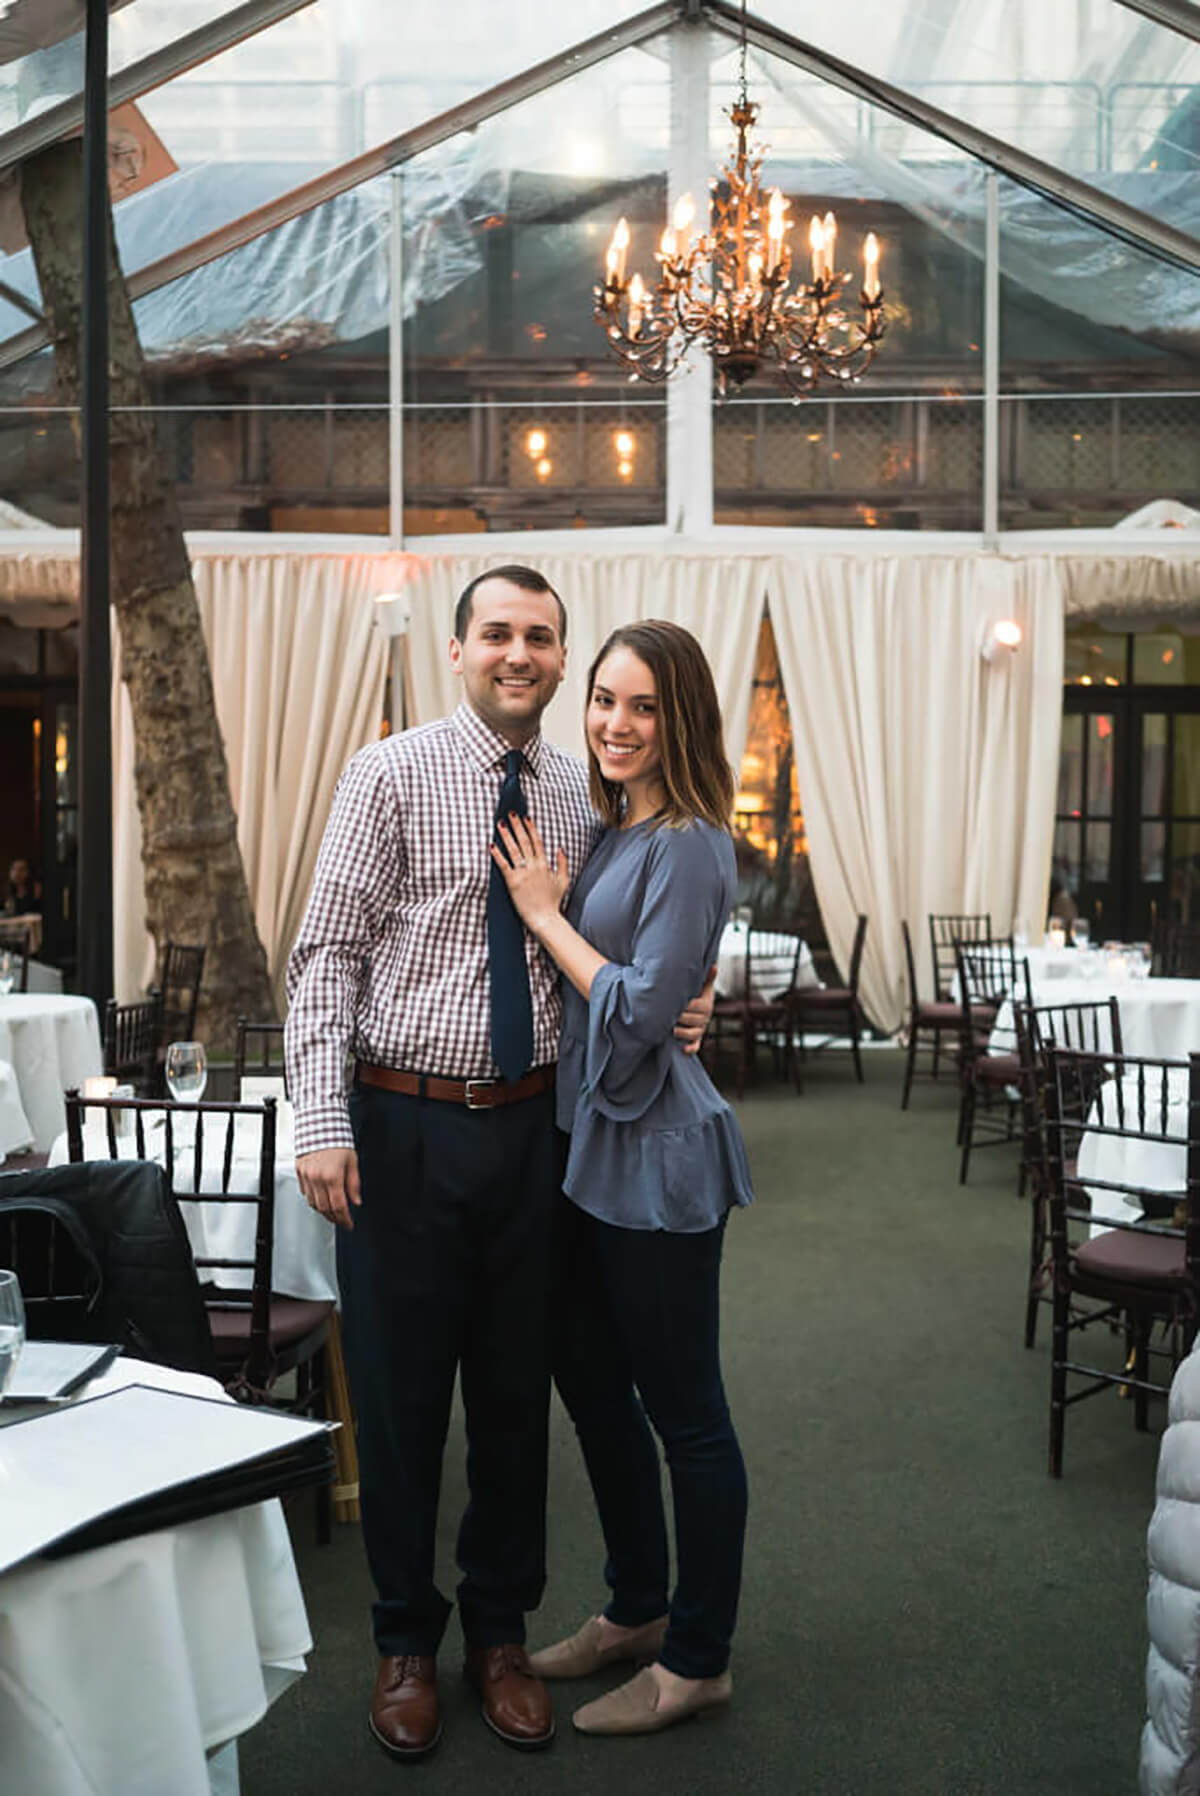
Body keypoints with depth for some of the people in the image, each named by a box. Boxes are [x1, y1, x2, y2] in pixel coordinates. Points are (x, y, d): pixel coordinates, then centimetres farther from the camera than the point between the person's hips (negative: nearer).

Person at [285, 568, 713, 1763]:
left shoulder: (586, 797, 6)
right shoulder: (390, 774, -6)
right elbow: (327, 956, -8)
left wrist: (679, 1006, -5)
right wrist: (322, 1123, -17)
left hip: (530, 1126, 3)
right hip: (405, 1124, -3)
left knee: (518, 1391, 13)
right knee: (399, 1391, 8)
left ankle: (501, 1632, 32)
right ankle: (406, 1641, 28)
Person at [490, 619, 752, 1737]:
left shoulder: (688, 846, -17)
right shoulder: (613, 830, 11)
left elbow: (640, 1010, -20)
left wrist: (546, 916, -12)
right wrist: (548, 905, 2)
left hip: (654, 1155, -10)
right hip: (589, 1143, 10)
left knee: (683, 1413, 4)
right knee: (591, 1382, 19)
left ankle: (697, 1660, 21)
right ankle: (637, 1610, 38)